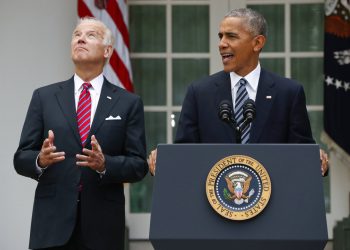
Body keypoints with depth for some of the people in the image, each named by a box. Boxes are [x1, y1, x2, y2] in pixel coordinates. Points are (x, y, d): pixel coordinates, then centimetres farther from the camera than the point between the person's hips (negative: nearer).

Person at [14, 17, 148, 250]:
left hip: (103, 225, 0)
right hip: (53, 222, 0)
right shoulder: (44, 97, 9)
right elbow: (21, 158, 7)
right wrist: (40, 160, -15)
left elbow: (139, 165, 2)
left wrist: (105, 164, -17)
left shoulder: (129, 103, 6)